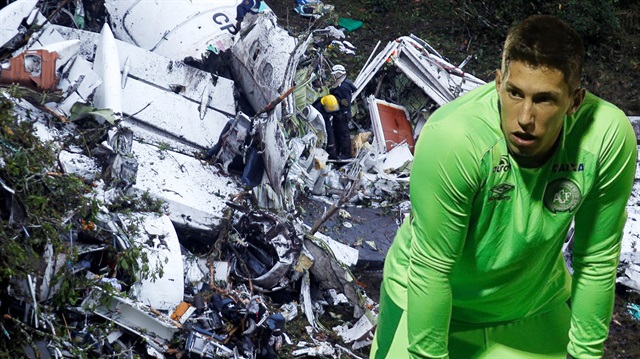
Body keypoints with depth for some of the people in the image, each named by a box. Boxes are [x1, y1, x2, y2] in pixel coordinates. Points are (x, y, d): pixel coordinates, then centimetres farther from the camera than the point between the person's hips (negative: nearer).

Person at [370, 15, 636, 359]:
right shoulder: (451, 138, -36)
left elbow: (597, 262, -14)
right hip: (429, 301, -3)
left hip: (535, 304, 3)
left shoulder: (610, 137, -27)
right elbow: (431, 269, -26)